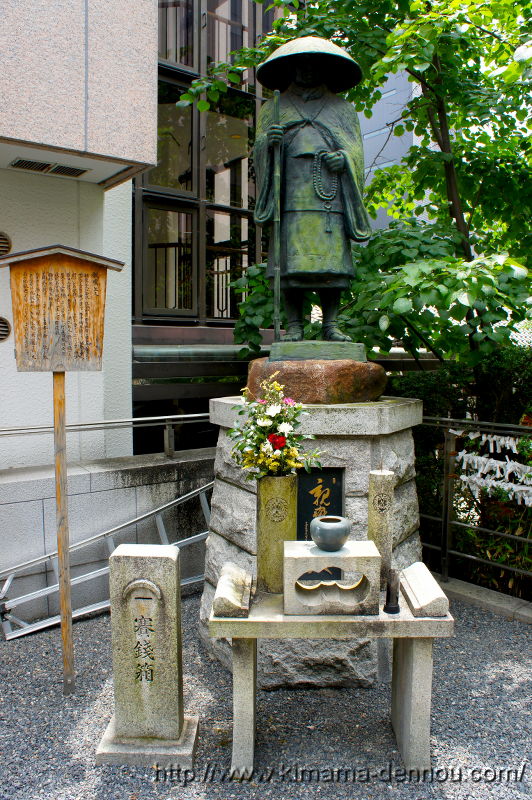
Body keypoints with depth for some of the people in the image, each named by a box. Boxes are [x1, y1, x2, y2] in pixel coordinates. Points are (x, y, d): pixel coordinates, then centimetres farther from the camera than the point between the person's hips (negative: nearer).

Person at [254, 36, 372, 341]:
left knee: (332, 260, -8)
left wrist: (343, 157, -7)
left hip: (330, 196, 1)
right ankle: (294, 325, -7)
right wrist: (268, 141, -9)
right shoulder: (274, 108, 23)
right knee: (292, 262, -10)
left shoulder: (342, 108, 25)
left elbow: (356, 147, 16)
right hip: (291, 196, 0)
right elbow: (259, 152, 14)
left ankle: (331, 325, -5)